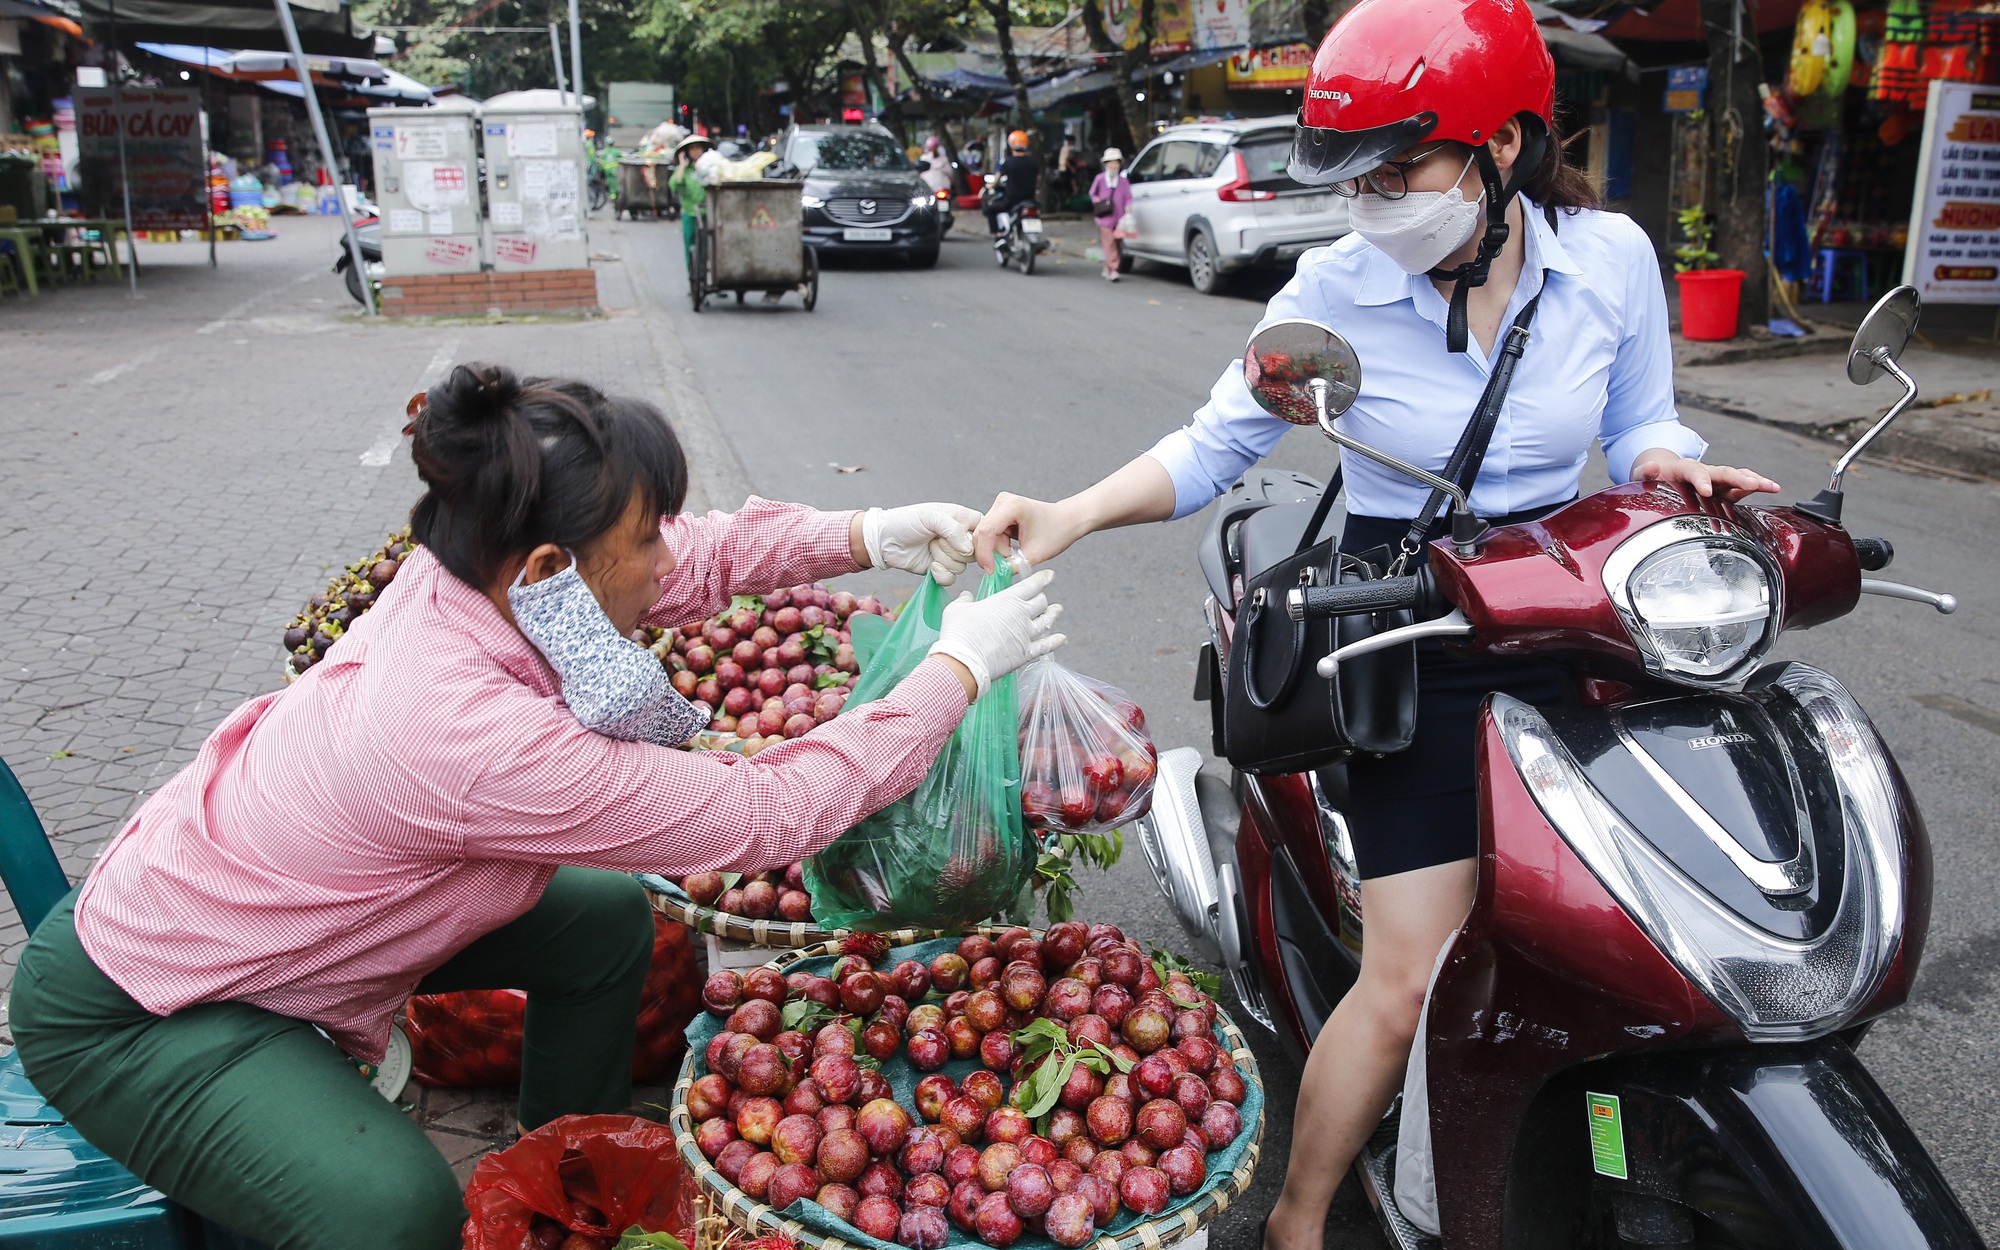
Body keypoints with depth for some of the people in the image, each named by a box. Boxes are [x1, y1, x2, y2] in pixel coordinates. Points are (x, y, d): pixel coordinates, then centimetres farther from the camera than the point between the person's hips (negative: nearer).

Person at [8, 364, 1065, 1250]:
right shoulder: (477, 739, -40)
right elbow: (773, 813, -34)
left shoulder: (467, 573, -17)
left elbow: (698, 555, -2)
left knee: (608, 920, 6)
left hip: (251, 894, 9)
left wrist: (868, 535, -14)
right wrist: (961, 668, -27)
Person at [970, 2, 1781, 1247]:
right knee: (1414, 980, -6)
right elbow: (1216, 444, -6)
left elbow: (1638, 418, 12)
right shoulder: (1338, 289, -8)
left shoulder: (1611, 256, -1)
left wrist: (1667, 459, -12)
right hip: (1412, 645, -3)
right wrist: (1075, 514, -21)